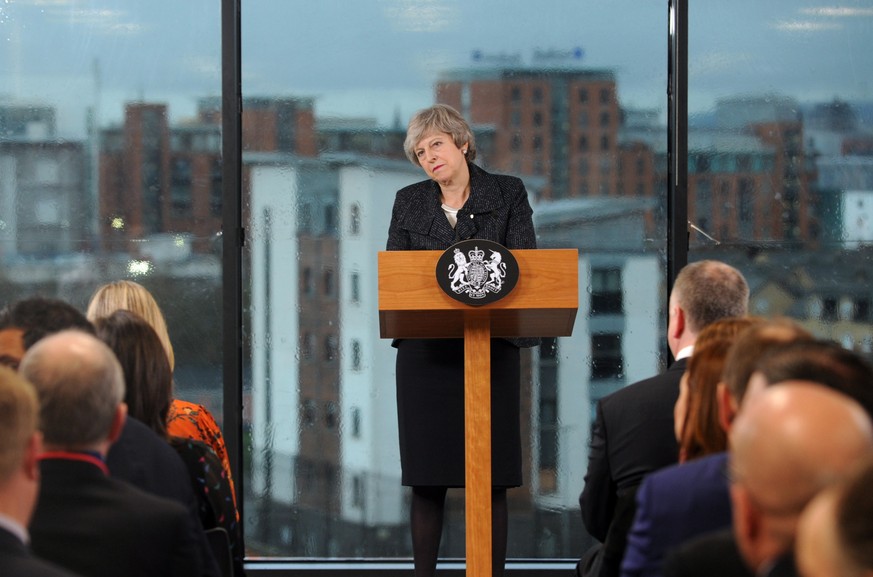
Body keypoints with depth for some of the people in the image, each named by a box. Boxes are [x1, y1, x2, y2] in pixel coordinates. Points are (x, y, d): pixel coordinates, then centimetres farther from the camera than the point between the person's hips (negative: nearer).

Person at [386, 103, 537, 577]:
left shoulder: (508, 195, 6)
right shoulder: (409, 202, 11)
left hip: (492, 347, -1)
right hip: (427, 352, 1)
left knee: (492, 478, -1)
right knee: (427, 475, 1)